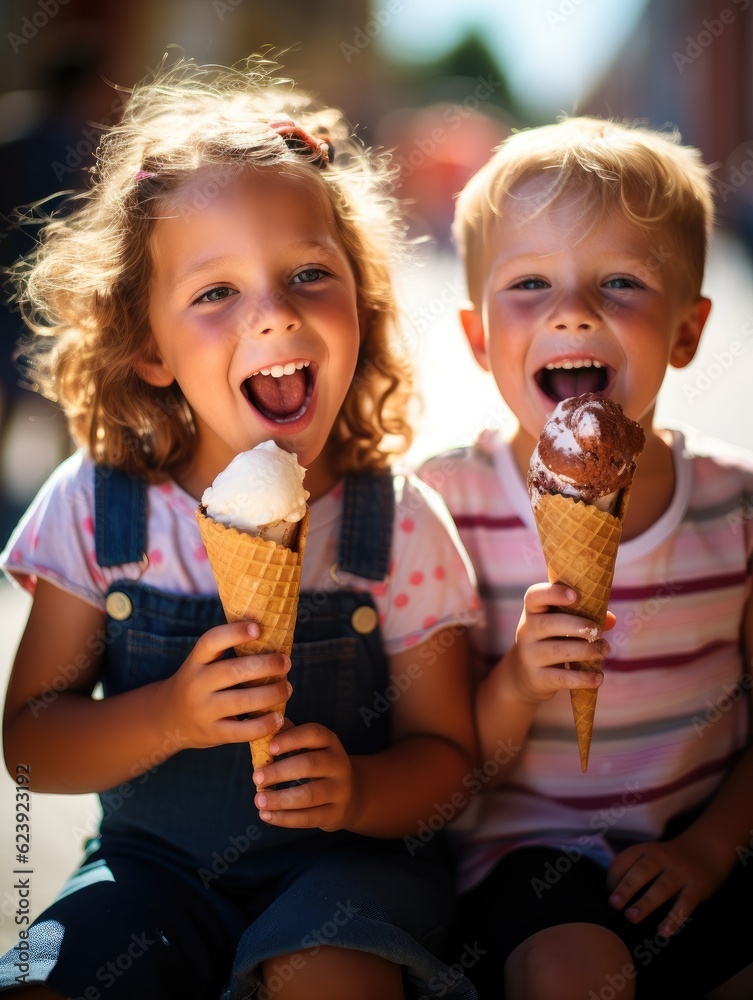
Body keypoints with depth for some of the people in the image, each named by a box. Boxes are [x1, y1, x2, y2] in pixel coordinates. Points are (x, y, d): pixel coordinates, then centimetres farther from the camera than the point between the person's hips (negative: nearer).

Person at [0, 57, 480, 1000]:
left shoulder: (401, 523, -9)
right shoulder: (96, 506, -8)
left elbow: (443, 747, -1)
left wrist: (358, 789, -22)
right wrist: (166, 718, -22)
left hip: (346, 863, -2)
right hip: (154, 862, 2)